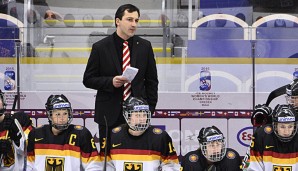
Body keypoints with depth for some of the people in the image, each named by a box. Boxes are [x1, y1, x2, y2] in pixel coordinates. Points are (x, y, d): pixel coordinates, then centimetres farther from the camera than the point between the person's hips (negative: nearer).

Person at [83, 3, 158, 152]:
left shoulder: (145, 46, 7)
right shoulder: (100, 47, 0)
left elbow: (151, 81, 12)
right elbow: (88, 79, 2)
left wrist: (150, 109, 4)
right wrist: (110, 82, -15)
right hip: (109, 114, -1)